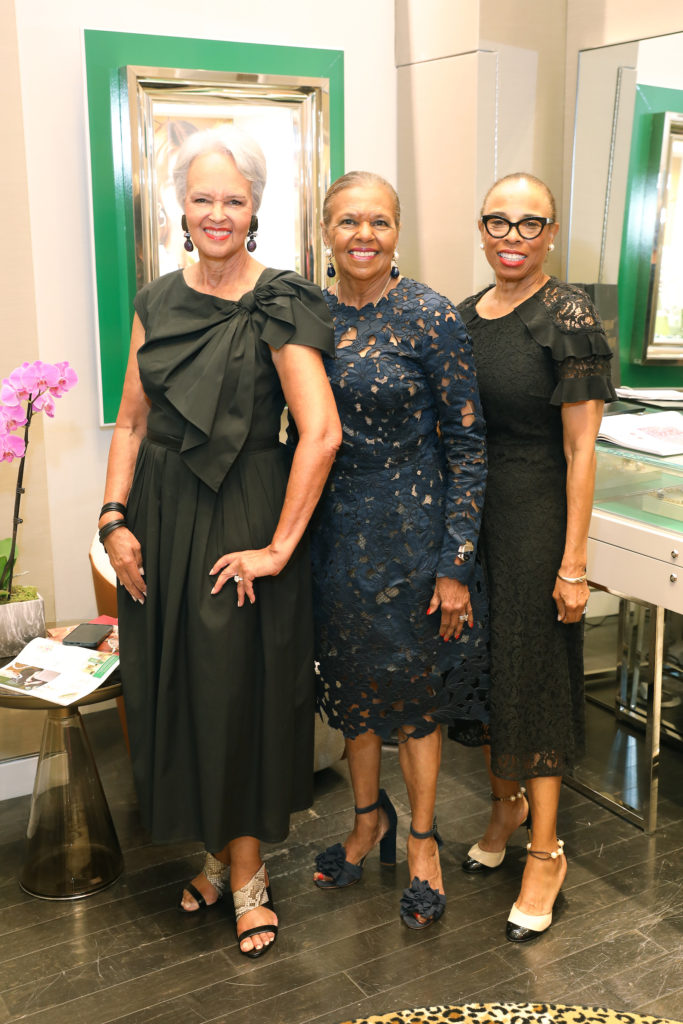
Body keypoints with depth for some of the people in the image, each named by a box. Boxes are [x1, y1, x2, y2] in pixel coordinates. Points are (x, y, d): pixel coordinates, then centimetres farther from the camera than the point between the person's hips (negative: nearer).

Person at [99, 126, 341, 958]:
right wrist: (115, 518, -1)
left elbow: (321, 432, -19)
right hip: (161, 519, 6)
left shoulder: (278, 304, -10)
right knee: (173, 688, 12)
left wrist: (279, 546, -18)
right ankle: (218, 851, 33)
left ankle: (246, 870, 24)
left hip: (242, 520, -5)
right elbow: (132, 421, 10)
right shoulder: (157, 301, 8)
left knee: (238, 693, 4)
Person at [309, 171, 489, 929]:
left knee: (413, 685, 8)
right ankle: (368, 816, 38)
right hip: (333, 528, 4)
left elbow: (468, 447, -11)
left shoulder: (430, 317, -12)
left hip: (413, 526, -4)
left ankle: (422, 838, 29)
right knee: (348, 678, 15)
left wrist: (455, 564, -14)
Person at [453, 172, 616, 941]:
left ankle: (546, 851, 19)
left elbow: (580, 451, -14)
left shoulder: (568, 317, -12)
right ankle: (505, 804, 38)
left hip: (535, 516, -6)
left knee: (535, 670, 2)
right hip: (470, 512, 6)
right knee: (483, 663, 15)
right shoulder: (463, 318, 7)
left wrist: (573, 564, -16)